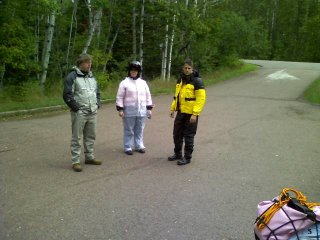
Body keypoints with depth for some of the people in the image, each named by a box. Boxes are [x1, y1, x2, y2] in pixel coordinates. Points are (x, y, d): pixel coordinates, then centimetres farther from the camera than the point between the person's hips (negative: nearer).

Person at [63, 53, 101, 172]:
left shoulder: (92, 77, 15)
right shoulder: (72, 76, -8)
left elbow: (97, 92, 24)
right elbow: (67, 95, -12)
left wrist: (97, 104, 11)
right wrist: (77, 108, -15)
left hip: (92, 113, 7)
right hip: (79, 113, -7)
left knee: (90, 136, 14)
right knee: (76, 138, -2)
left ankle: (89, 157, 27)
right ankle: (75, 161, 3)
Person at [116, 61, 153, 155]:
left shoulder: (143, 83, 10)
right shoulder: (124, 83, -2)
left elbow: (148, 96, 13)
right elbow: (120, 97, -3)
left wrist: (149, 108, 9)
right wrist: (120, 109, -8)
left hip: (141, 111, 4)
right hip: (129, 111, -3)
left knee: (139, 130, 10)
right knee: (129, 130, 2)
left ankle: (139, 146, 22)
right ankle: (128, 148, 11)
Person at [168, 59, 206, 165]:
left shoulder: (197, 81, -12)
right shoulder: (180, 80, 10)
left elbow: (201, 98, -17)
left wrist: (195, 114, -21)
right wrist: (173, 108, 12)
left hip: (191, 114, -7)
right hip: (180, 112, 7)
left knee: (189, 136, 2)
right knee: (177, 134, 14)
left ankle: (187, 157, 13)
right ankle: (177, 154, 30)